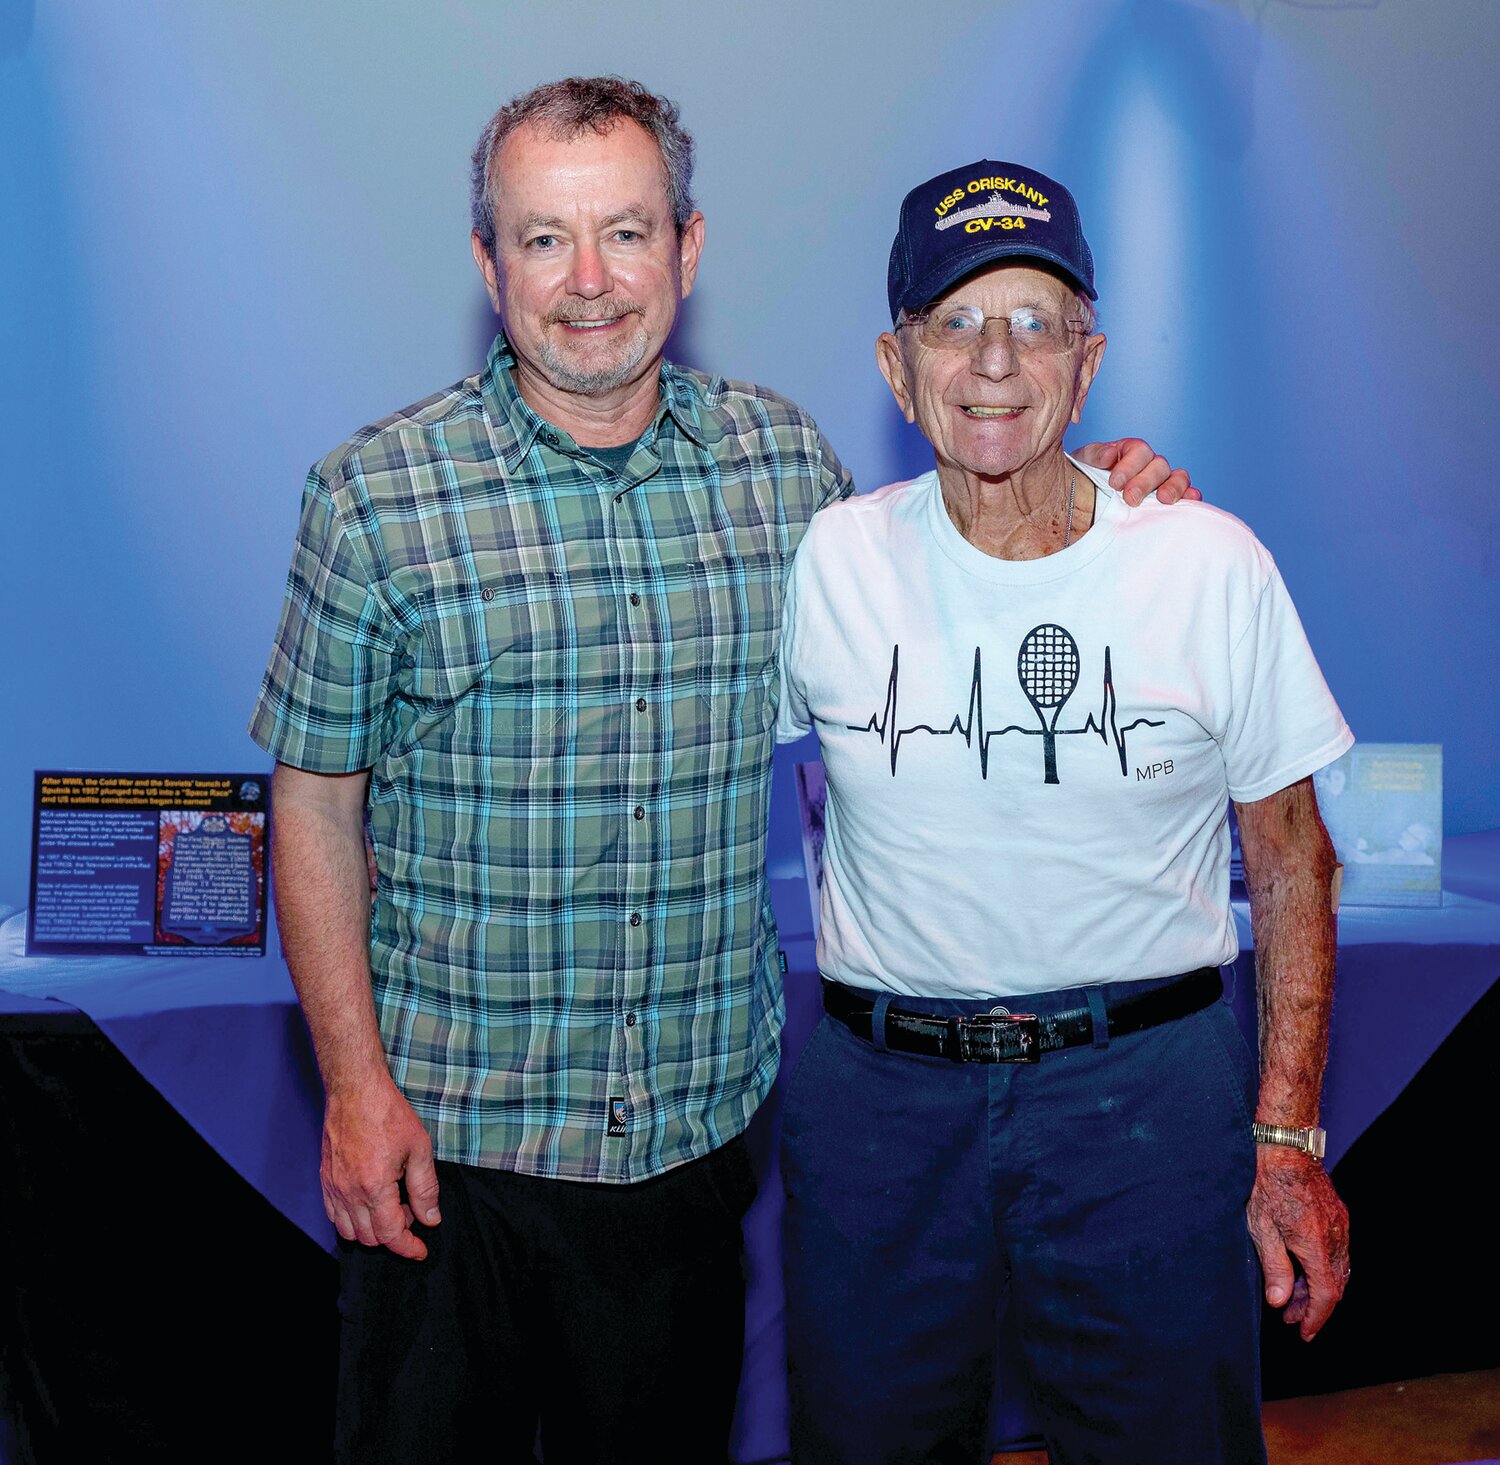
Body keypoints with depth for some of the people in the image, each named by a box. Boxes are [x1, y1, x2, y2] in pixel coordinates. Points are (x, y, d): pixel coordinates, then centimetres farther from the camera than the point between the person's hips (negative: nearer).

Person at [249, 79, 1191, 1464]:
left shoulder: (783, 457, 1)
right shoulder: (377, 494, -8)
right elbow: (315, 801, -4)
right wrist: (356, 1085, -8)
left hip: (701, 1126, 3)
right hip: (451, 1135, -2)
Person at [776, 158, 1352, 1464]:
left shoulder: (1213, 566, -6)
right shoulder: (826, 562, -5)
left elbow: (1292, 862, 1)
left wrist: (1290, 1140, -2)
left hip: (1147, 1090, -1)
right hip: (879, 1094, 1)